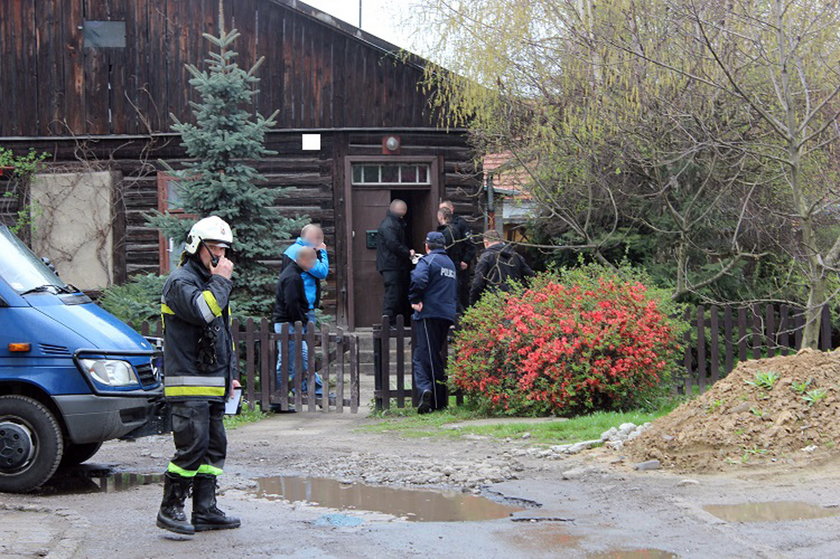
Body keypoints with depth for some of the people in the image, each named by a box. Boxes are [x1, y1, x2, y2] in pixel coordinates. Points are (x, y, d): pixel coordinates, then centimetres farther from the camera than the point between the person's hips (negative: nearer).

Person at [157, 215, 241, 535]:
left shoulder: (212, 282, 22)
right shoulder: (180, 281, -7)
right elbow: (202, 312, -27)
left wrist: (230, 374, 23)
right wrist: (221, 281, -14)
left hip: (213, 386, 9)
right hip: (188, 384, -9)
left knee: (214, 447, 8)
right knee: (192, 446, -12)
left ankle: (205, 511, 13)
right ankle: (170, 510, -4)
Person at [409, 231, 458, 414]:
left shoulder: (428, 261, -6)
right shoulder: (450, 263, 21)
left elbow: (418, 279, -25)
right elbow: (455, 290, 25)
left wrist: (415, 300, -14)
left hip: (429, 314, -7)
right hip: (447, 315, 7)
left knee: (422, 356, -8)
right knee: (437, 355, 14)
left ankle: (424, 388, -31)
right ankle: (439, 401, 15)